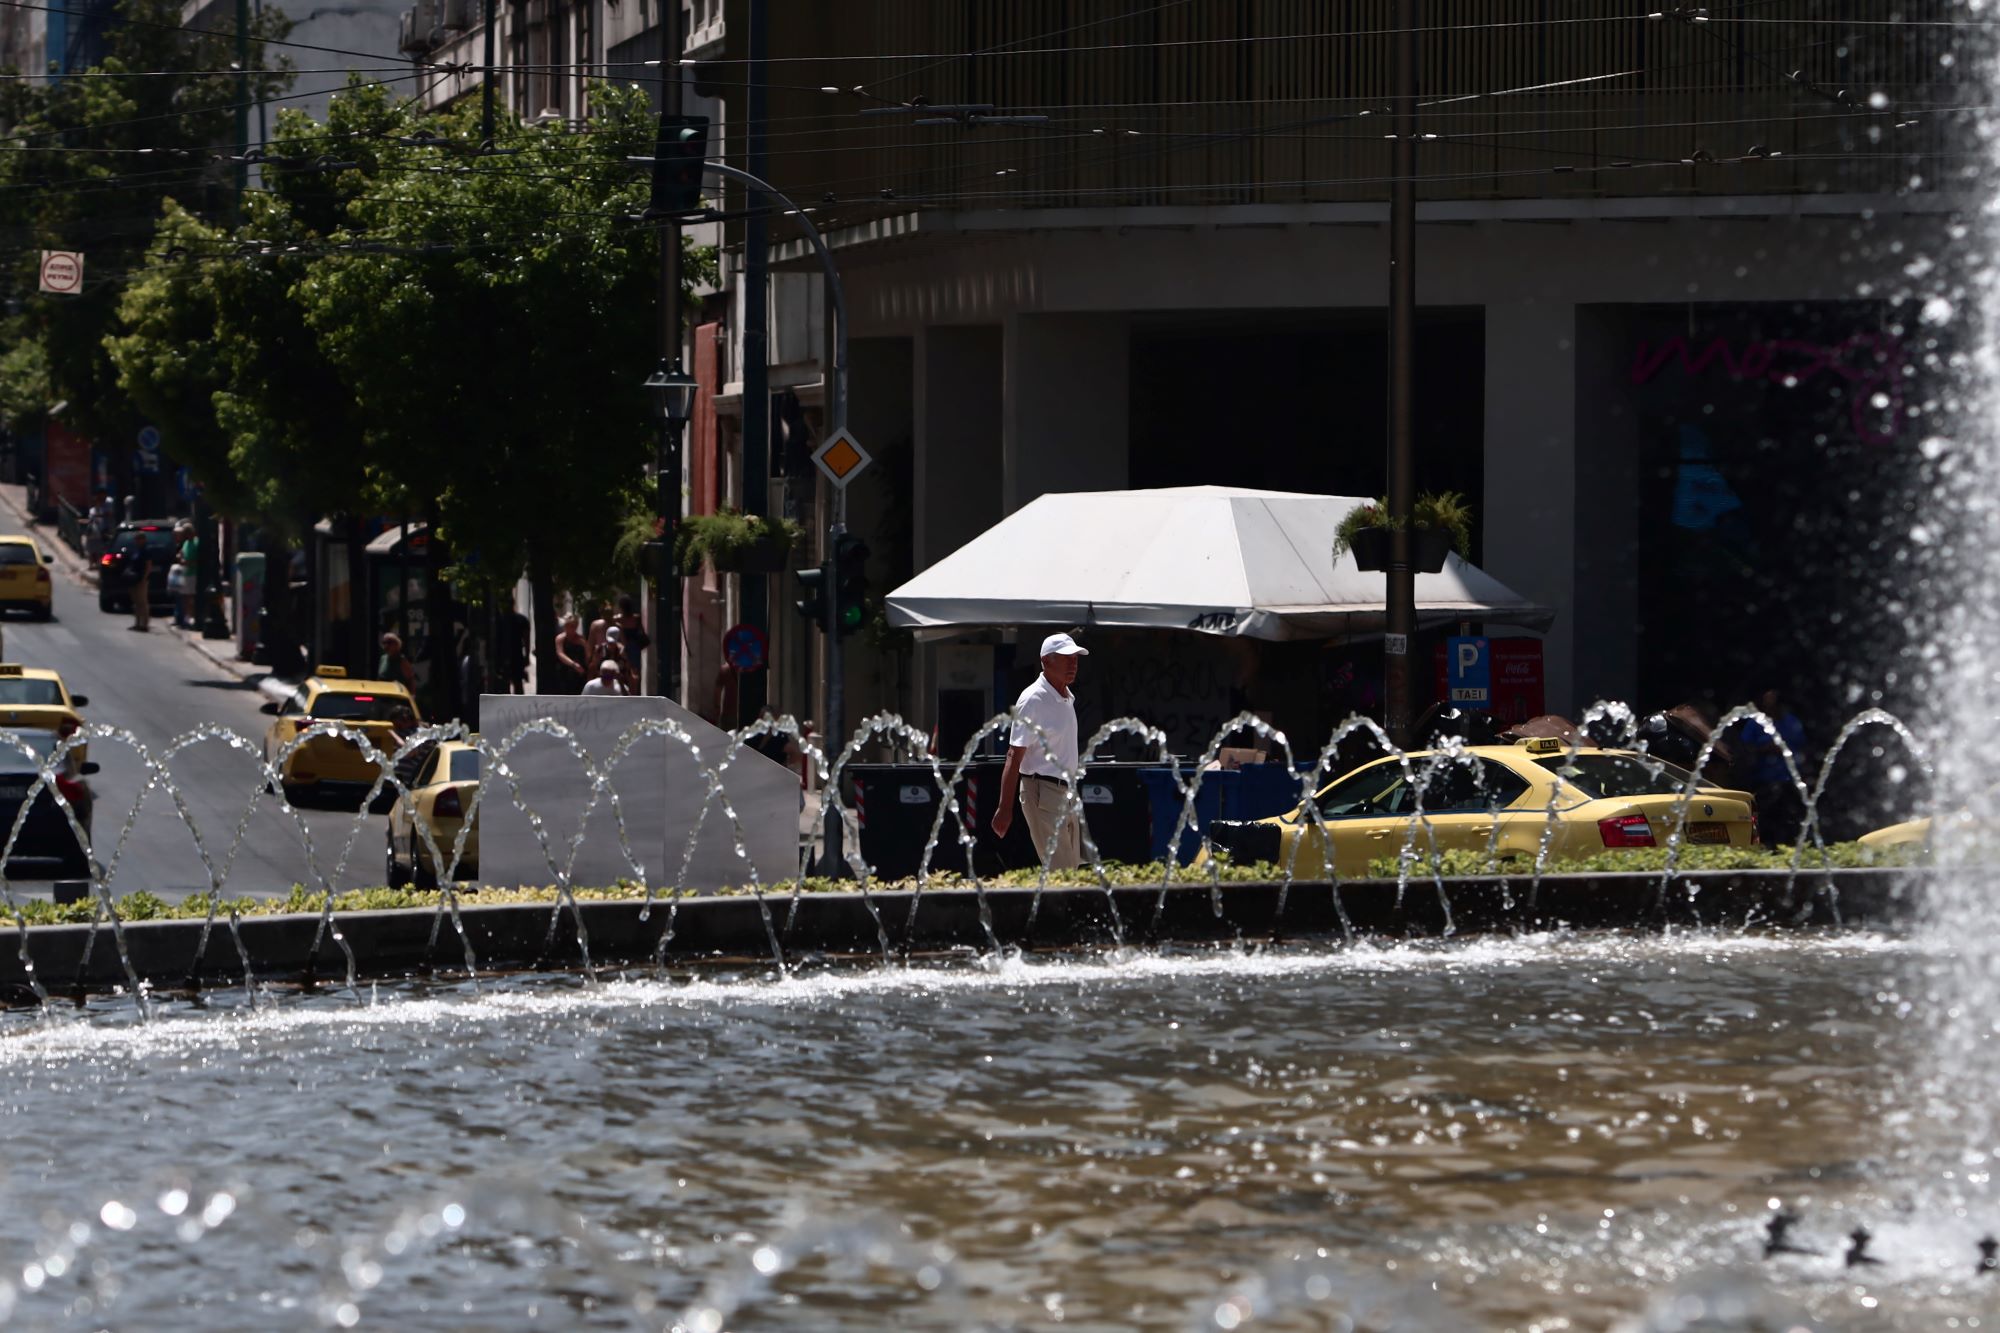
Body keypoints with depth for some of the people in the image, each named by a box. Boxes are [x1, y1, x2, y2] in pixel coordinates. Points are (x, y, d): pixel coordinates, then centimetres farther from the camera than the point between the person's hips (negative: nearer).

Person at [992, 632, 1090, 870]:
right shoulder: (1033, 699, -14)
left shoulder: (1067, 698, 13)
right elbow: (1014, 757, -17)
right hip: (1043, 794, -9)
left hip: (1067, 794, 9)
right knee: (1060, 874, -12)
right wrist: (1005, 809, -22)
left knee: (1073, 869, 9)